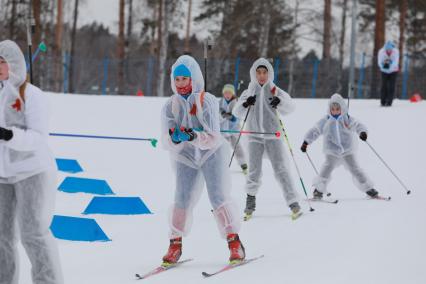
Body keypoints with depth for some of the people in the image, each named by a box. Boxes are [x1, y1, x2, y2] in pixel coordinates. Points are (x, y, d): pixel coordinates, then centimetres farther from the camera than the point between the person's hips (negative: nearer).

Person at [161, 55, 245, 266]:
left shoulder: (207, 102, -15)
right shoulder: (170, 106, -6)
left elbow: (214, 138, -22)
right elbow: (167, 143, -12)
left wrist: (194, 136, -40)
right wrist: (175, 139, -36)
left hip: (211, 154, -2)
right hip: (185, 157, 2)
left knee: (218, 197, -13)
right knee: (182, 199, -11)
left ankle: (234, 241, -4)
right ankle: (175, 244, 1)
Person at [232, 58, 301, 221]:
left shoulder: (275, 91, 7)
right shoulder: (249, 93, 11)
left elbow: (290, 107, -6)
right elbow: (237, 113, 2)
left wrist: (280, 102, -27)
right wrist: (245, 104, -19)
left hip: (273, 135, -1)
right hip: (255, 136, 1)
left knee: (281, 169, -8)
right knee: (254, 172, -3)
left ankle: (293, 203, -9)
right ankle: (250, 201, 14)